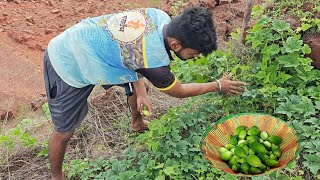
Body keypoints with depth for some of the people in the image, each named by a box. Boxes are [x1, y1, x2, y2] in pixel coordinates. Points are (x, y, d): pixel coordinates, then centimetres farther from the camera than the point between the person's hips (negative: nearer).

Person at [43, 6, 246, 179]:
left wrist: (140, 91, -4)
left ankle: (137, 123, 45)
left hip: (87, 48, 8)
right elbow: (179, 91, -13)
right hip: (68, 65, -8)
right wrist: (218, 85, -2)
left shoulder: (159, 17, -16)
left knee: (140, 82, 17)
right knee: (64, 132, 3)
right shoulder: (153, 59, -35)